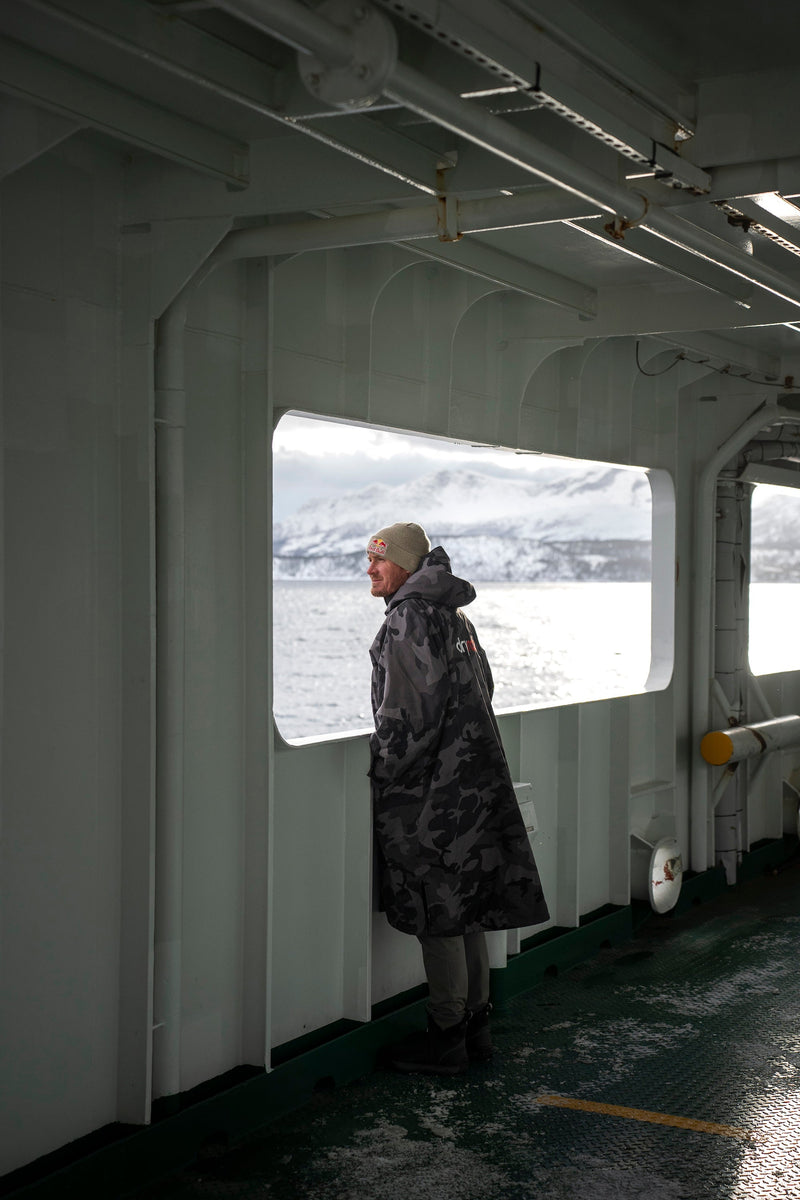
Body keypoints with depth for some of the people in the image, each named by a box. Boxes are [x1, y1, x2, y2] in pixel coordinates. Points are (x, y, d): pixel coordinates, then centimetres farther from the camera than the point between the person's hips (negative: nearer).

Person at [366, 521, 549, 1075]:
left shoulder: (410, 618, -13)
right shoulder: (454, 615, 16)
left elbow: (408, 713, -19)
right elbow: (480, 692, 21)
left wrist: (383, 772, -9)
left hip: (430, 791, -10)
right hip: (472, 778, 10)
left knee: (438, 916, -2)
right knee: (468, 912, 14)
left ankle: (446, 1038, 5)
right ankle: (476, 1026, 22)